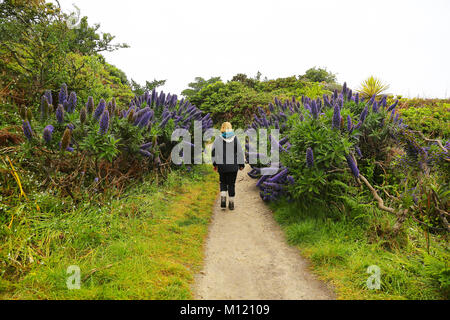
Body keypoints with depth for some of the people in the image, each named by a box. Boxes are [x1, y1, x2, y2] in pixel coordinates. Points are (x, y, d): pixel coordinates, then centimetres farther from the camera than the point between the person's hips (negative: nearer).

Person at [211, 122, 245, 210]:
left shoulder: (218, 139, -3)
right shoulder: (235, 138, -1)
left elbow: (214, 151, -4)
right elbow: (240, 152, -2)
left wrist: (215, 163, 3)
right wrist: (241, 164, 3)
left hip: (222, 165, 0)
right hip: (233, 165, 0)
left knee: (223, 183, 17)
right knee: (231, 184, 10)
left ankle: (223, 199, -2)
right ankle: (231, 203, 14)